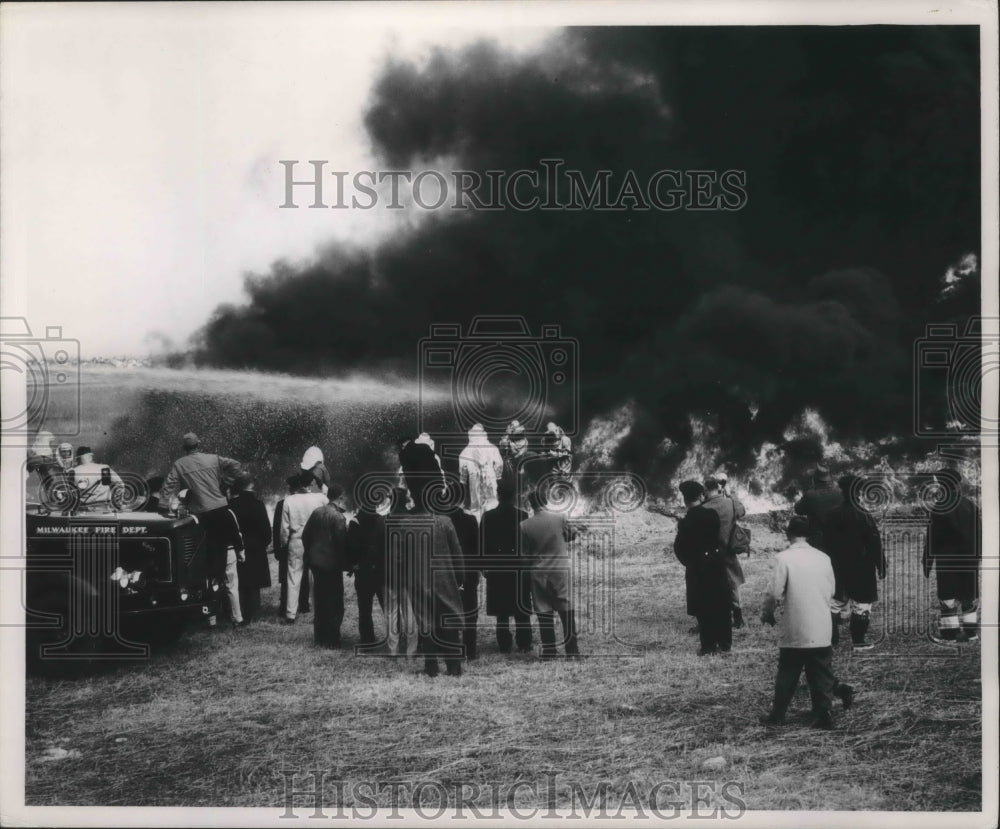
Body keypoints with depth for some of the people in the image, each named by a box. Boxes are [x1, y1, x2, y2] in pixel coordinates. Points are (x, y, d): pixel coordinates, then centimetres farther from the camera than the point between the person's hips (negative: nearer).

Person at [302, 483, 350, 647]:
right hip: (332, 564, -7)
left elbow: (305, 535, 9)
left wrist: (310, 554, 19)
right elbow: (342, 542, -15)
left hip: (315, 561, 7)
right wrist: (347, 564, -7)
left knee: (320, 601, 16)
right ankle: (331, 639, 2)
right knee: (334, 603, 1)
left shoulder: (316, 512, 4)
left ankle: (319, 637, 23)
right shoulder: (338, 517, -15)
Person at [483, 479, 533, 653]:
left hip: (496, 569, 1)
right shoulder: (522, 516, -7)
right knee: (522, 610, 7)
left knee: (501, 612, 8)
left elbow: (484, 545, -1)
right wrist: (530, 566, 5)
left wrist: (485, 566, 9)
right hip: (519, 569, -1)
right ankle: (523, 645, 7)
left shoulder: (488, 517, -4)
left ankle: (504, 645, 8)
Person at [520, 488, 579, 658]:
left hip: (538, 572, 0)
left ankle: (549, 651, 7)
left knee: (544, 612, 6)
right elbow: (572, 535, 7)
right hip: (560, 570, 0)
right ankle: (572, 649, 9)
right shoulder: (559, 518, -8)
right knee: (566, 610, 7)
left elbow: (525, 553, -1)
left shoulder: (525, 525, -7)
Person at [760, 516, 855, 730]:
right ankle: (824, 716, 10)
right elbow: (831, 591, 9)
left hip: (794, 632, -3)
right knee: (821, 675, 10)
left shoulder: (784, 558, -11)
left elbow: (776, 593, -13)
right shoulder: (823, 558, 2)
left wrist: (766, 613, 4)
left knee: (787, 676, 9)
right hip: (822, 631, 3)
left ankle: (777, 716, 17)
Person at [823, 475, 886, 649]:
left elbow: (827, 543, 7)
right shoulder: (864, 518, -14)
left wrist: (830, 565, 16)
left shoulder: (833, 516, 0)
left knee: (837, 600, 15)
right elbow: (875, 545, -13)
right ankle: (858, 641, 4)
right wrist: (881, 567, -5)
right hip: (861, 569, -4)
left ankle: (832, 639, 14)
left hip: (838, 568, 5)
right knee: (861, 602, 4)